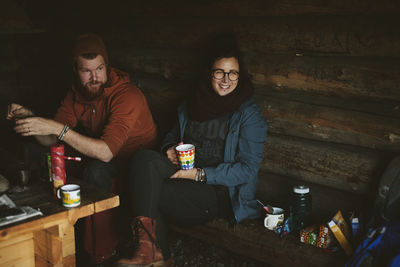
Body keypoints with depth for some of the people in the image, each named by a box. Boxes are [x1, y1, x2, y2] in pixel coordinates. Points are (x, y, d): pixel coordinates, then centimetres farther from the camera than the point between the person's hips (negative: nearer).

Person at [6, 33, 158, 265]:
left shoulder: (128, 96, -26)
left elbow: (106, 152, -36)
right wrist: (30, 119, -24)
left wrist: (58, 128, -40)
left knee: (97, 172, -35)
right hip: (97, 159, 7)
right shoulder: (77, 94, -2)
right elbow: (51, 140, -3)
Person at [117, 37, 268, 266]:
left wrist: (200, 174, -18)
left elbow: (248, 169, -10)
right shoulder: (192, 105, 14)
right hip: (188, 183, 6)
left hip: (220, 194, -6)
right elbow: (172, 136, 26)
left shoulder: (249, 115, -4)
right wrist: (169, 150, -1)